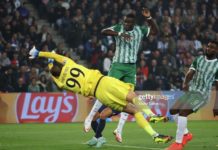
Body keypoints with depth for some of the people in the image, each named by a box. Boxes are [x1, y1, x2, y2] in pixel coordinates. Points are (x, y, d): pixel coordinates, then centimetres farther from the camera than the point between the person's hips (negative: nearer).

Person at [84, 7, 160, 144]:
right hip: (118, 65, -4)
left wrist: (149, 18, -11)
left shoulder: (140, 30, 5)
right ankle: (90, 118, 3)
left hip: (132, 68, 4)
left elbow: (155, 31, 2)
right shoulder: (119, 28, -5)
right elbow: (103, 31, -20)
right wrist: (119, 34, -32)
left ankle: (119, 130, 7)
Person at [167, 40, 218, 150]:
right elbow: (190, 73, 0)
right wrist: (185, 83, -22)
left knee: (183, 112, -23)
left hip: (202, 95, -7)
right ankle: (186, 134, 25)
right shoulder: (199, 59, 9)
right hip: (190, 91, 7)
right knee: (173, 111, 5)